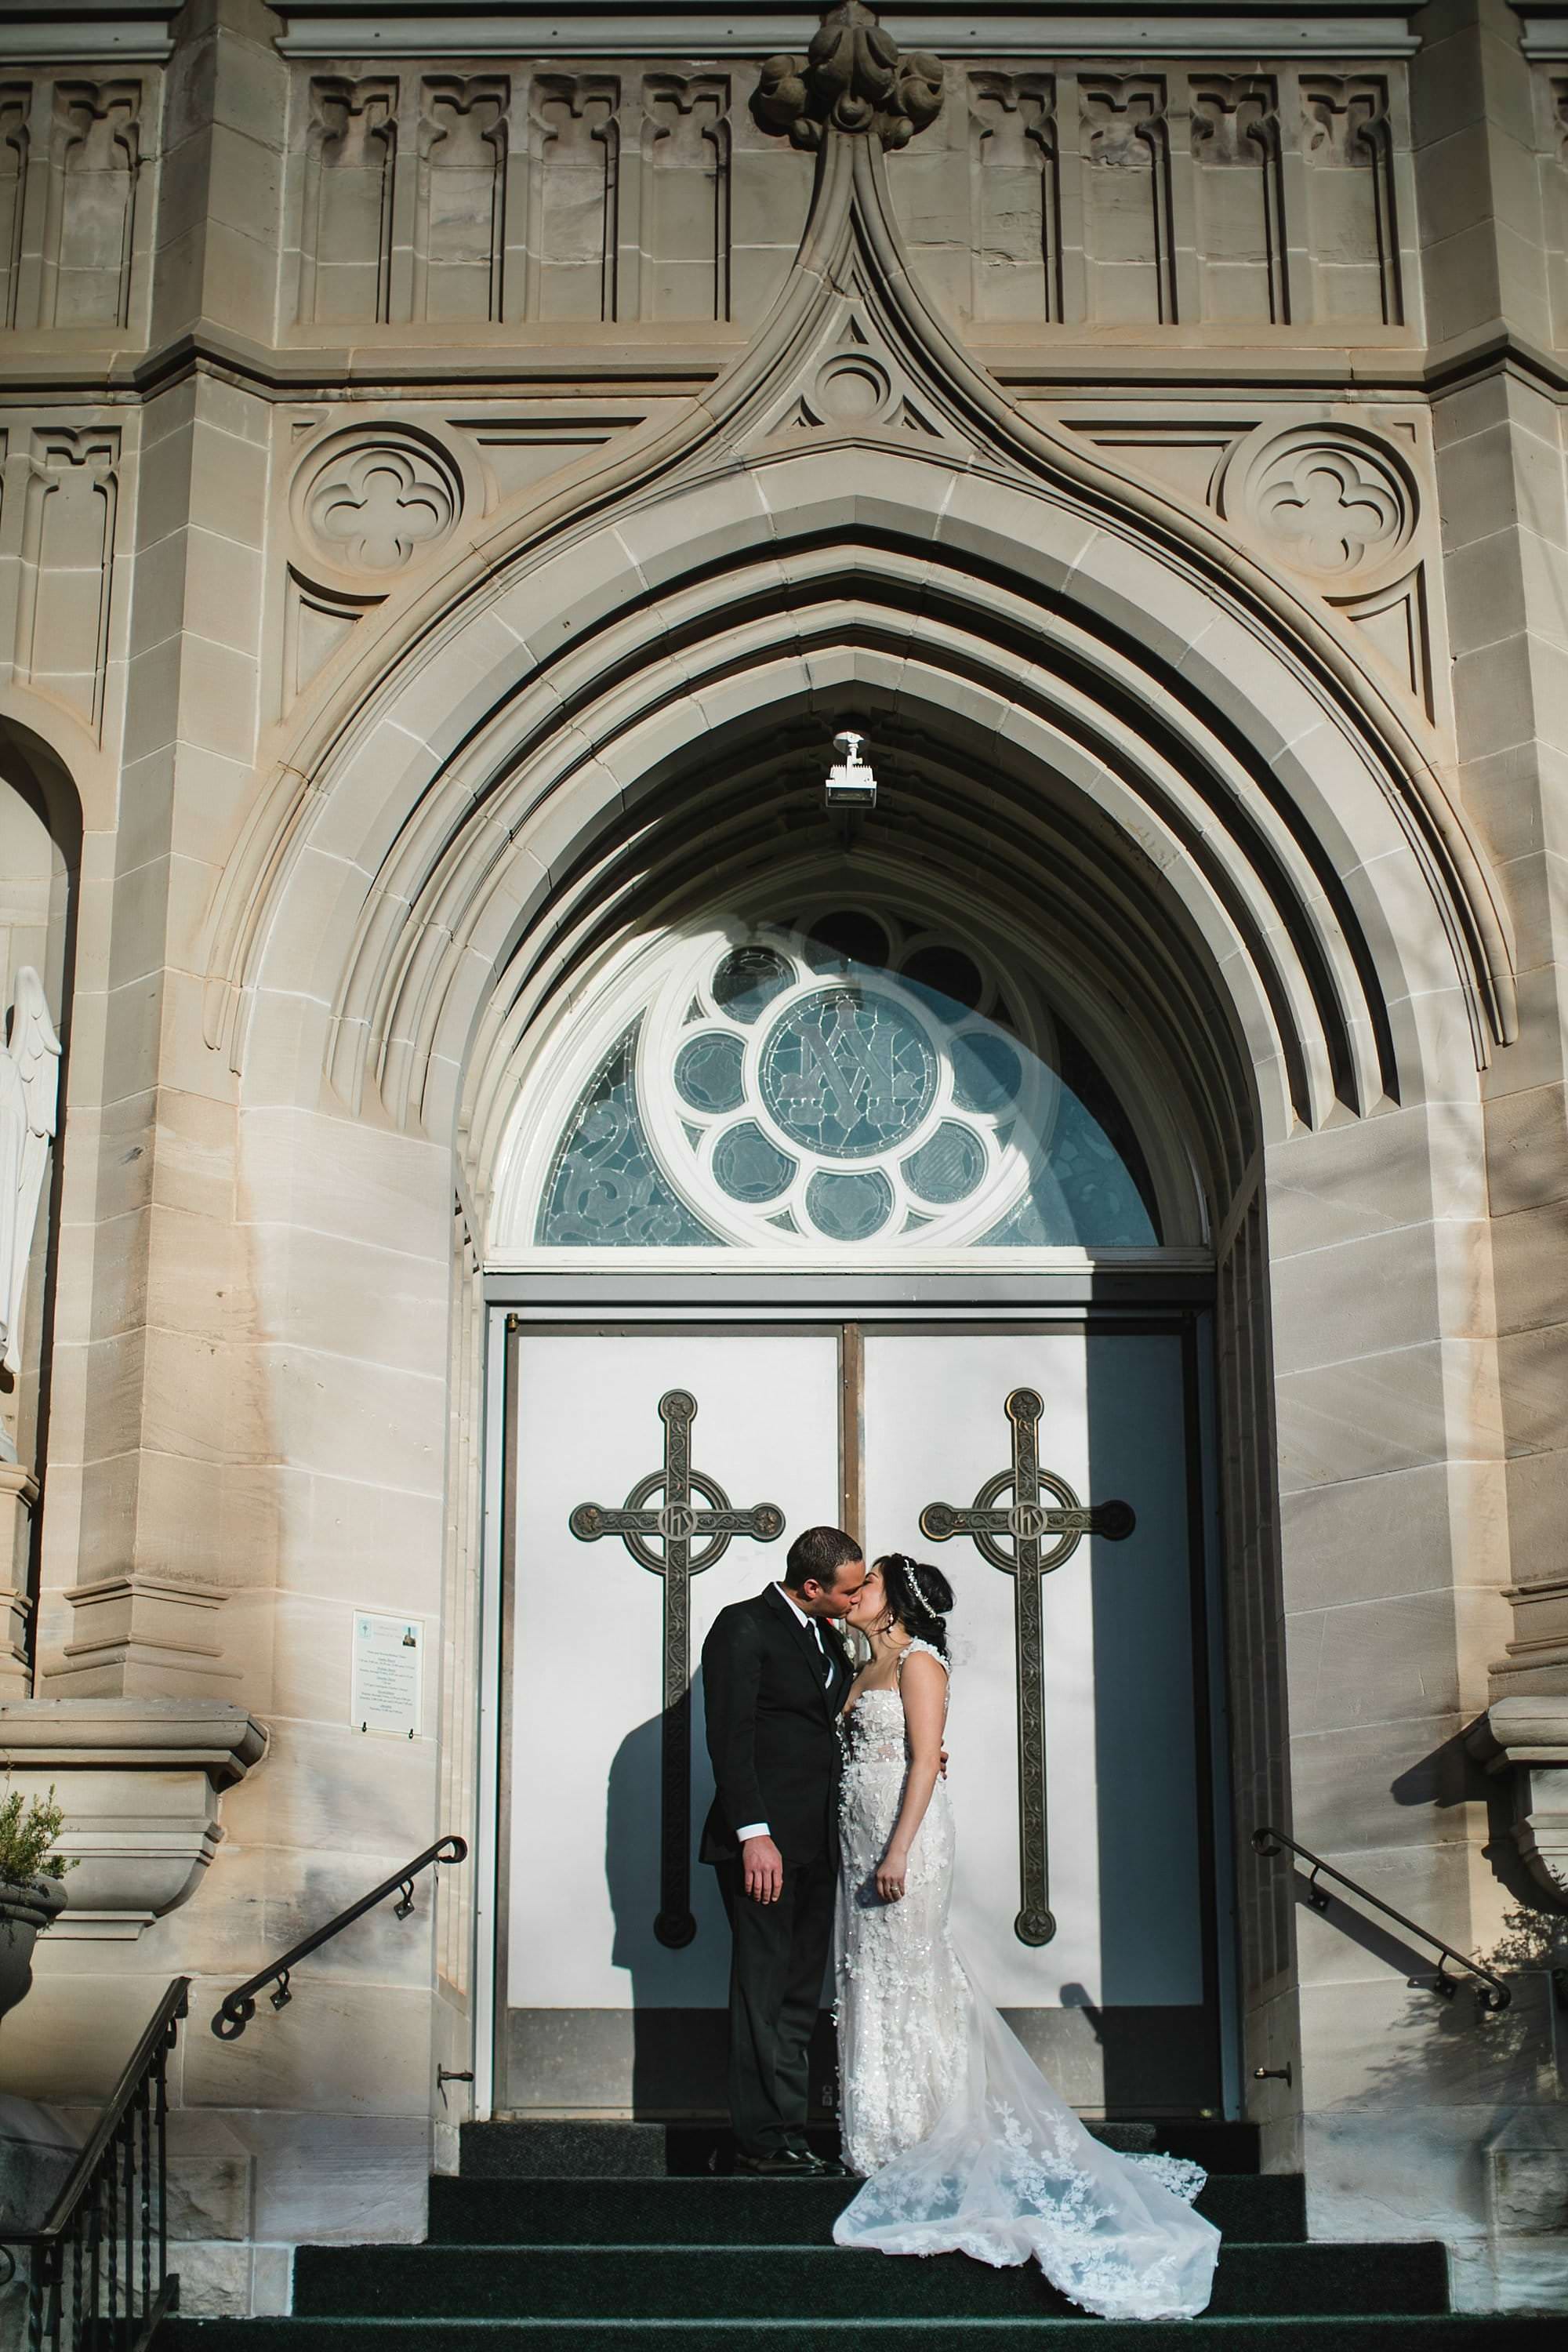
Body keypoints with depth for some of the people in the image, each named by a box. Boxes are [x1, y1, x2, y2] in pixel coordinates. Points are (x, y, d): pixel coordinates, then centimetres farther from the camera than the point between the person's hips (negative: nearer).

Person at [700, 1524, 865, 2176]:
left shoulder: (827, 1637, 18)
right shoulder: (744, 1626, -7)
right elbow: (730, 1736, -13)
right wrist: (754, 1834, -20)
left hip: (817, 1845, 8)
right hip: (763, 1842, -8)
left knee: (800, 1996, 9)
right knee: (764, 1991, -6)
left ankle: (786, 2133, 13)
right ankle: (762, 2139, -3)